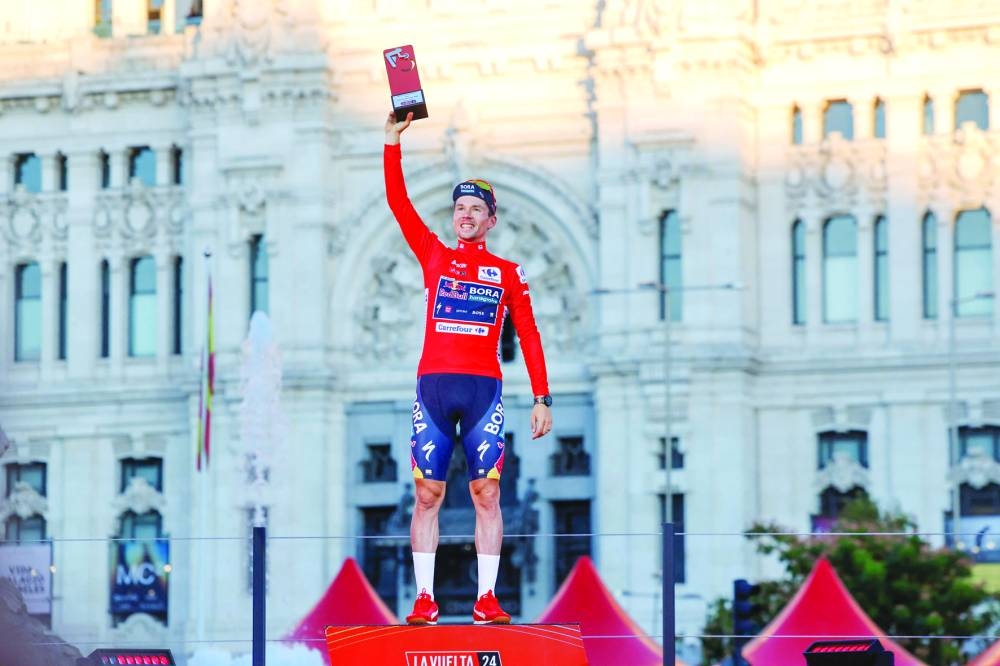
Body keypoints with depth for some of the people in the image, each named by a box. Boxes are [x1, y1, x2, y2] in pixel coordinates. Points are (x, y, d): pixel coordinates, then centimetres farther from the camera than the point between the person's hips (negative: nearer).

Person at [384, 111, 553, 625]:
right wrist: (393, 144, -3)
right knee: (427, 494, -2)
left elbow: (529, 338, 9)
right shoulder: (434, 256, 13)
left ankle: (486, 599, -1)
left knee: (487, 493, -4)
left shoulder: (508, 274, 12)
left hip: (484, 389, 0)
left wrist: (542, 398, 2)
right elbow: (398, 202, 5)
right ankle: (424, 599, 0)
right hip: (432, 385, 1)